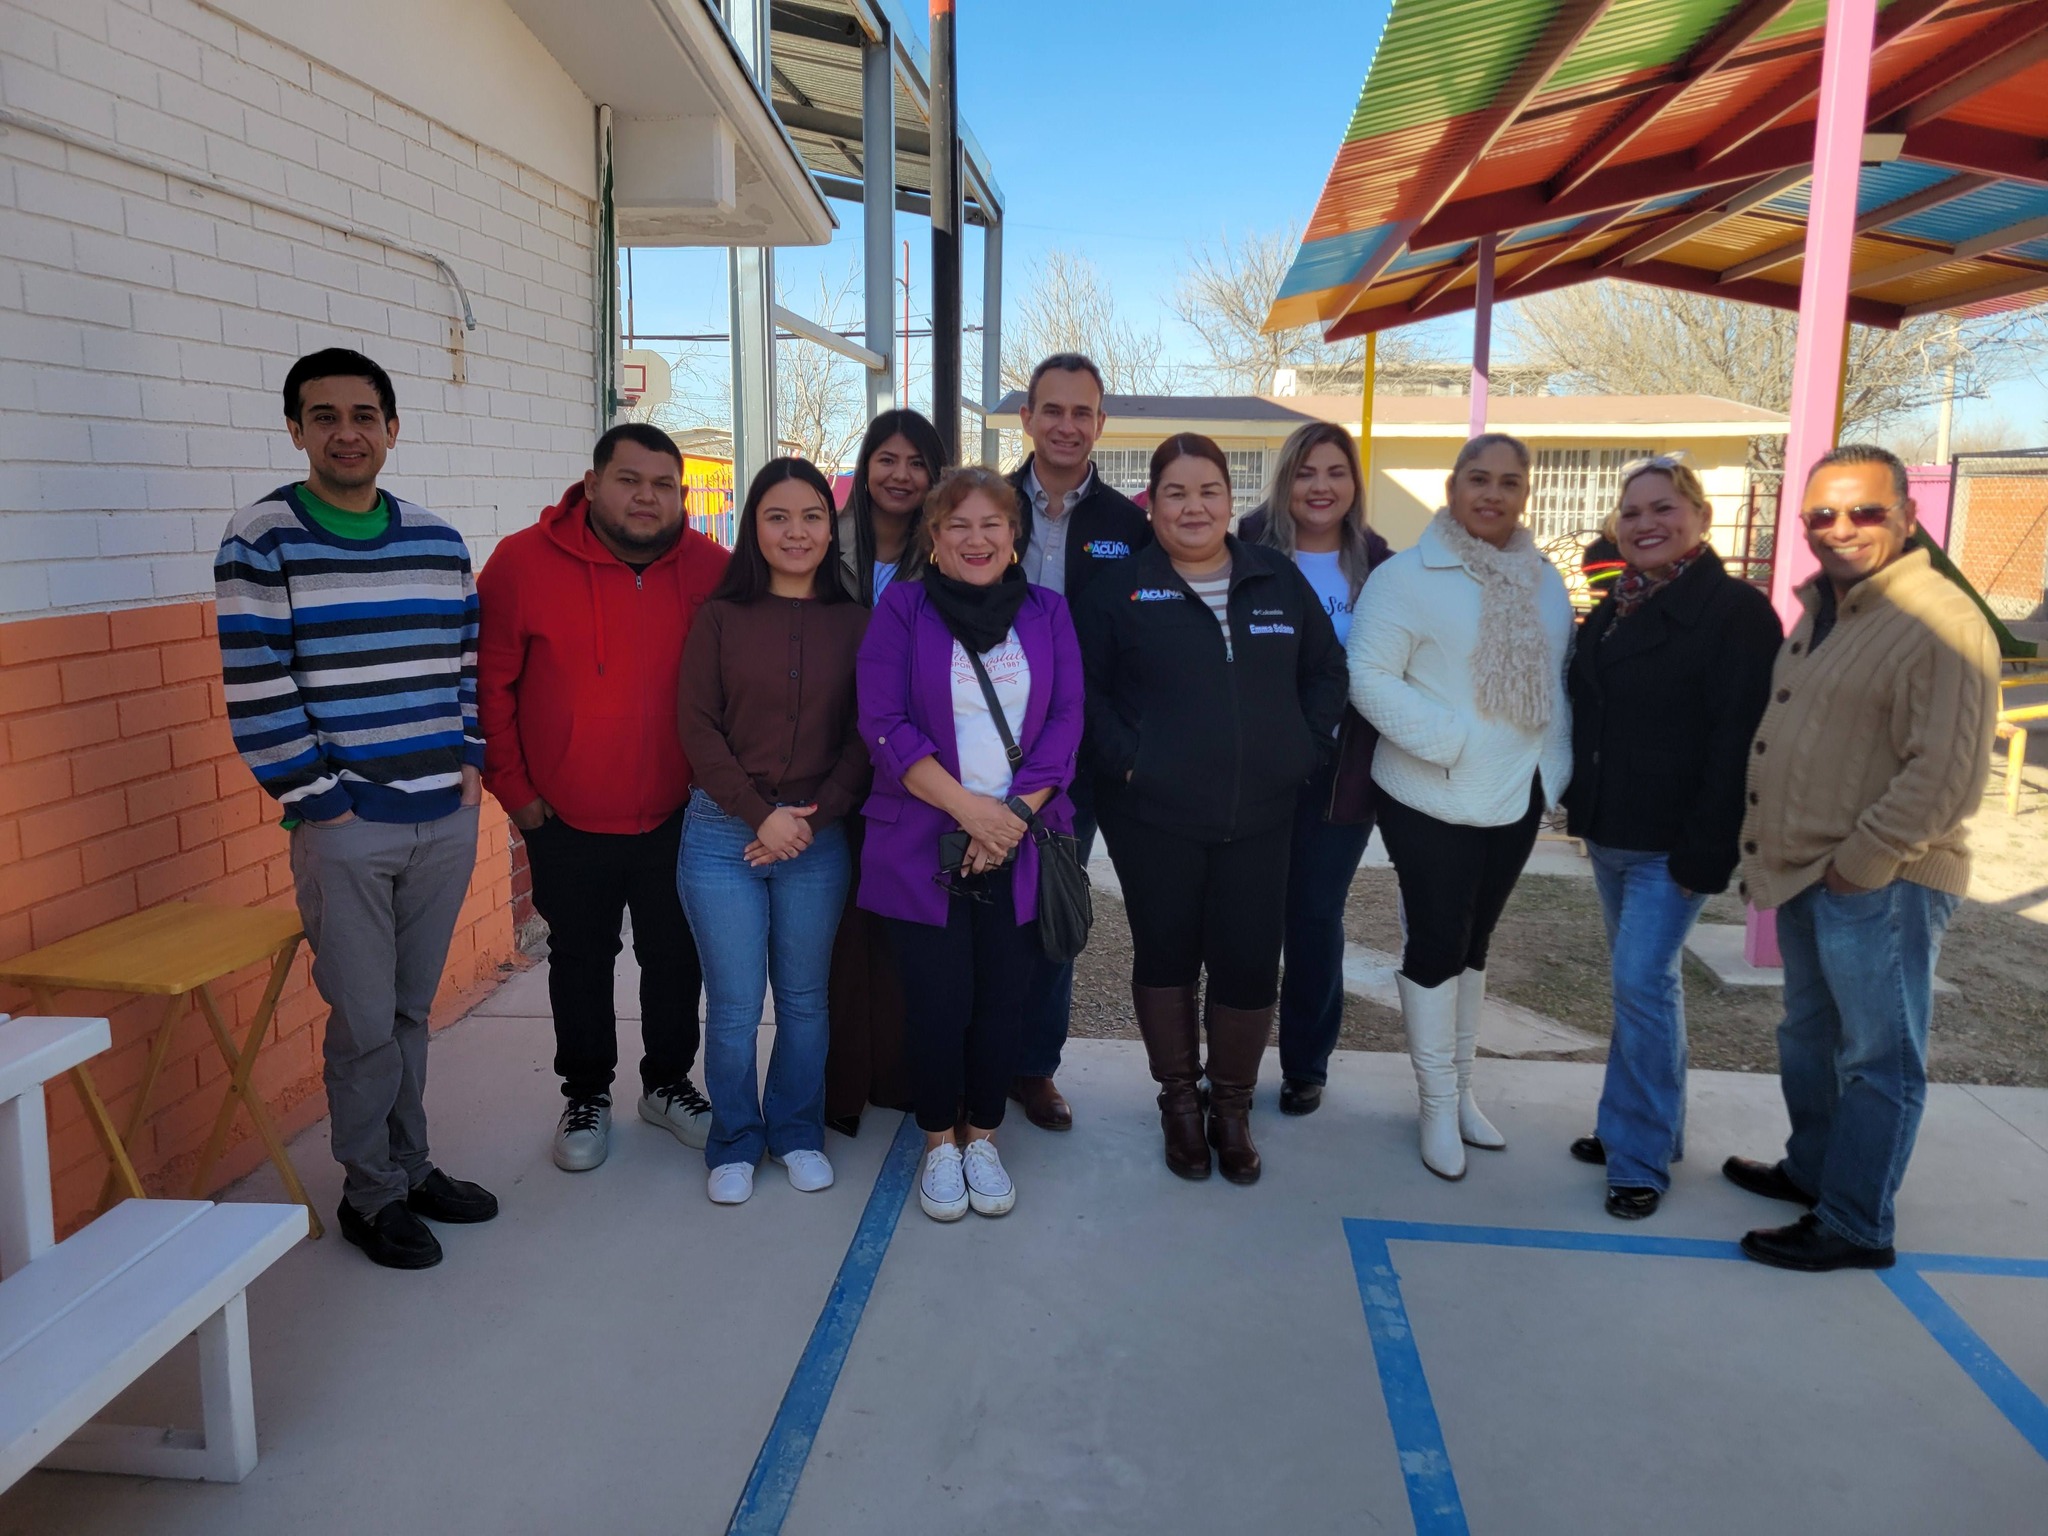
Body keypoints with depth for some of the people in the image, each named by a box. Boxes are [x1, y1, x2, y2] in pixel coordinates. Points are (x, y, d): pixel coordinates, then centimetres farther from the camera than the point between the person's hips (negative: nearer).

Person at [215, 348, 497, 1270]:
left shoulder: (438, 542, 9)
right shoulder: (262, 542, -7)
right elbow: (255, 692, -11)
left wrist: (470, 762, 7)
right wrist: (320, 797, -11)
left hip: (447, 817, 5)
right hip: (344, 826, -4)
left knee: (412, 1009, 16)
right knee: (365, 1020, 3)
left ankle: (411, 1166, 31)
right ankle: (370, 1194, 21)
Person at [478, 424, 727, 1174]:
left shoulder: (711, 570, -6)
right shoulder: (524, 561, -12)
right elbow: (489, 683, -6)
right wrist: (513, 788, -5)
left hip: (676, 816, 2)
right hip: (567, 821, -1)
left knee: (676, 957, 15)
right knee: (580, 960, 15)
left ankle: (667, 1083, 37)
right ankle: (585, 1096, 35)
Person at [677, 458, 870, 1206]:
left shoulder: (855, 623, 4)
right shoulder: (720, 617, 2)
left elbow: (865, 736, 1)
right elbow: (698, 729, -2)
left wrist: (811, 819, -10)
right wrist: (761, 814, -11)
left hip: (819, 836, 1)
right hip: (722, 833, -1)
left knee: (804, 1000, 12)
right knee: (733, 1008, 4)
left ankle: (797, 1133, 31)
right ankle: (734, 1144, 25)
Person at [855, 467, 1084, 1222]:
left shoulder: (1047, 612, 9)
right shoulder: (901, 609, 1)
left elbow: (1066, 721, 1)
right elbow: (883, 724, -8)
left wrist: (1015, 813, -12)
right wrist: (968, 807, -17)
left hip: (1019, 847, 2)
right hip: (923, 843, -2)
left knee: (1002, 999, 6)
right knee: (937, 1002, 2)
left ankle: (982, 1137, 26)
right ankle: (939, 1144, 23)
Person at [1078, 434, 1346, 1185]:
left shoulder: (1279, 579, 6)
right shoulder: (1121, 589, -1)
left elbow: (1326, 670, 12)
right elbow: (1085, 687, -1)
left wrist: (1304, 751, 3)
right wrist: (1125, 759, -11)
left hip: (1260, 814, 2)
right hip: (1153, 816, -2)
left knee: (1250, 962, 4)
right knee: (1165, 954, 10)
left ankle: (1232, 1106, 26)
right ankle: (1178, 1100, 30)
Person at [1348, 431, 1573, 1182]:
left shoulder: (1543, 582, 8)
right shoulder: (1407, 576, -11)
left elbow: (1558, 679, 12)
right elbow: (1368, 677, -16)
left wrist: (1555, 764, 0)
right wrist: (1450, 739, -22)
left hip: (1517, 797, 6)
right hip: (1433, 800, -6)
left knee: (1474, 940, 17)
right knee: (1436, 942, 2)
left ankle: (1461, 1088, 31)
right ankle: (1437, 1106, 16)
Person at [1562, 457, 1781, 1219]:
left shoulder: (1736, 611, -11)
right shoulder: (1613, 610, 12)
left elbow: (1737, 741, -17)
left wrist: (1705, 850, -20)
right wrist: (1581, 805, 12)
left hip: (1673, 841, -7)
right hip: (1610, 832, 7)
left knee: (1642, 981, -9)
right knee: (1642, 979, 15)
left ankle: (1641, 1156, 3)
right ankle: (1642, 1126, 27)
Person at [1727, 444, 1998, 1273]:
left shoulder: (1940, 623, -16)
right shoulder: (1821, 612, 13)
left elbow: (1945, 776, -22)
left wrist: (1859, 862, -18)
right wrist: (1777, 851, 12)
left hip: (1882, 884, -9)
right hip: (1805, 872, 9)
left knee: (1877, 1057, 3)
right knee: (1809, 1037, 21)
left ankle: (1854, 1227, 14)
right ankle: (1813, 1170, 39)